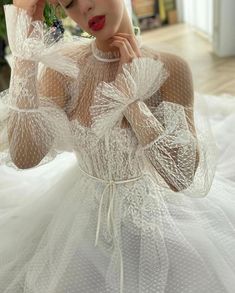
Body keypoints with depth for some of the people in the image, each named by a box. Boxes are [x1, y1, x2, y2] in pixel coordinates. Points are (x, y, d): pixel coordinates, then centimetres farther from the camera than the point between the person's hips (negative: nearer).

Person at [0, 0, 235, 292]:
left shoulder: (169, 68, -21)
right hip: (84, 213, 2)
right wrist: (25, 49, -29)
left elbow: (181, 175, -25)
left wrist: (130, 93, -28)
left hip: (151, 213, -1)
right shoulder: (62, 67, -14)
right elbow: (25, 157, -27)